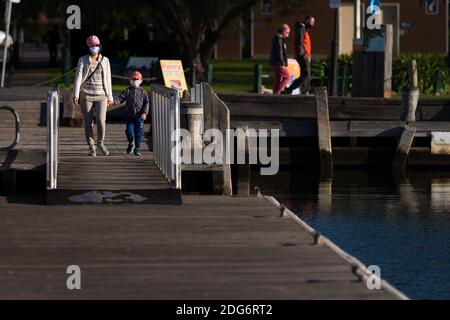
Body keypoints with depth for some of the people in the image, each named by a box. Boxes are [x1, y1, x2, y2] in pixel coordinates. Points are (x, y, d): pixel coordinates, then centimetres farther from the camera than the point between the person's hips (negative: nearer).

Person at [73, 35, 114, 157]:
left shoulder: (105, 60, 8)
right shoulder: (83, 60, 3)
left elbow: (108, 79, 11)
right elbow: (78, 77, -4)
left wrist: (110, 97, 11)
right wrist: (76, 95, -14)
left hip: (101, 96, 1)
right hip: (86, 95, -1)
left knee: (101, 121, -14)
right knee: (88, 123, 0)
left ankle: (101, 142, 11)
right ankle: (91, 148, 12)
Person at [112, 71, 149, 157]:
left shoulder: (142, 92, 4)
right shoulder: (127, 91, 6)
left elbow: (146, 103, 1)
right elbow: (120, 99, 0)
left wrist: (145, 113, -12)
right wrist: (114, 101, -21)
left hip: (139, 117, 0)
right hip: (130, 116, 0)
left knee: (138, 133, 1)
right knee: (129, 131, -9)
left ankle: (137, 149, 12)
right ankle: (131, 143, 20)